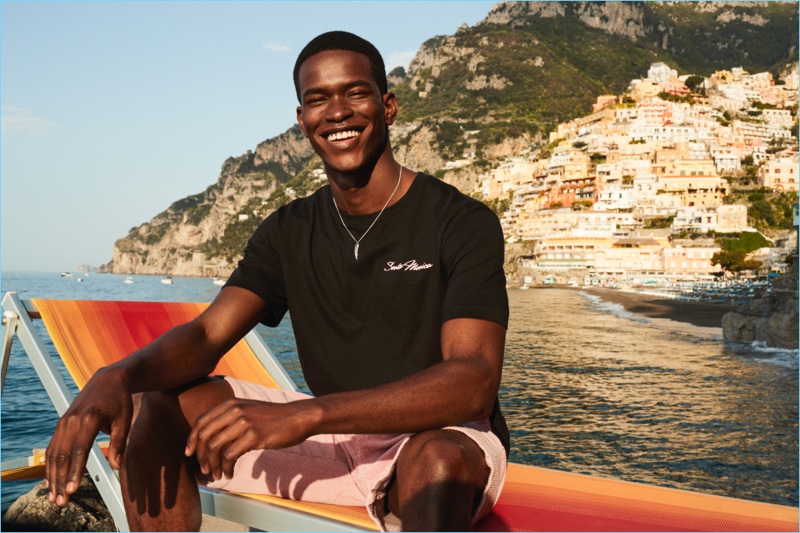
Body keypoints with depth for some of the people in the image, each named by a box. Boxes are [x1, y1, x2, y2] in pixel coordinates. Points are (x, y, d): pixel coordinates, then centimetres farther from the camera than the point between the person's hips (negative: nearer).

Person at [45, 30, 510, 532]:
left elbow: (473, 384, -24)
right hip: (335, 438, 5)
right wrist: (116, 376, -28)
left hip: (447, 440, -4)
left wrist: (306, 414, -36)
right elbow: (208, 334, -4)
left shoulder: (463, 223, -10)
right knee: (151, 405, -9)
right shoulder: (289, 232, 7)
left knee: (437, 458, -41)